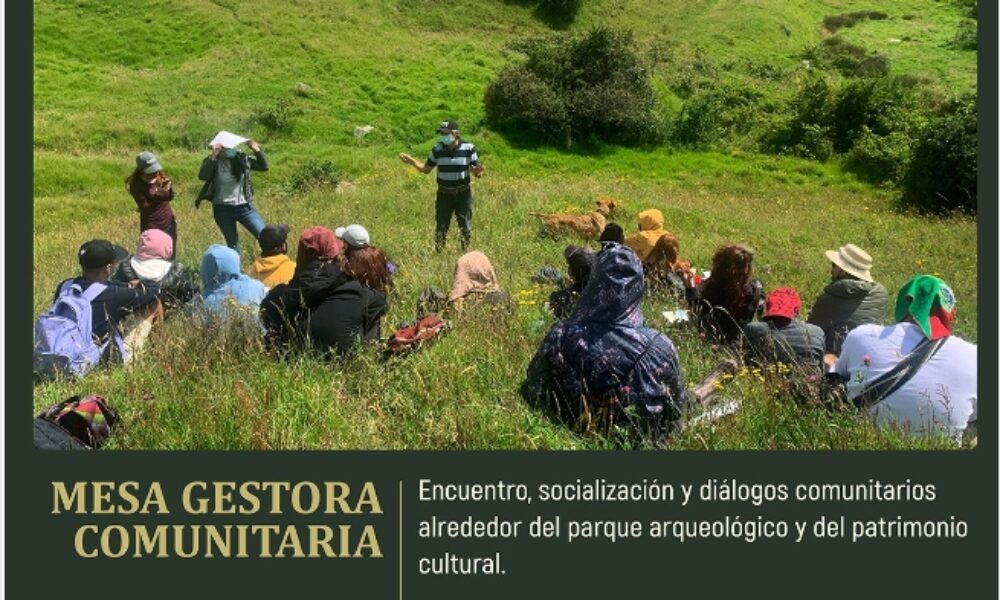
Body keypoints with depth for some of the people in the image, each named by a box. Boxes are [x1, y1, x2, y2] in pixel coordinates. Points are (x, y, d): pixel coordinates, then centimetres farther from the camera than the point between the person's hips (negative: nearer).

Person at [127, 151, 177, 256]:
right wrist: (157, 196, -32)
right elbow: (144, 207, -18)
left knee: (170, 256, 10)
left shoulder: (160, 176, -1)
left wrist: (169, 187, -15)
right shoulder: (137, 184, -14)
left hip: (168, 221, 5)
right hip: (151, 225, -5)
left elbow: (170, 197, 6)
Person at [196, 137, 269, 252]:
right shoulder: (213, 161, -6)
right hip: (223, 209, -2)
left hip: (244, 206, 2)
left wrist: (257, 151, -9)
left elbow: (263, 167, 6)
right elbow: (203, 176, -24)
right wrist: (213, 156, -31)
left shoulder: (242, 159, 2)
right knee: (232, 244, 9)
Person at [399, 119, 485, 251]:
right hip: (444, 195, 1)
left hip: (463, 194, -1)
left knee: (465, 228, 10)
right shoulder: (437, 149, -6)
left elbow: (476, 171, -6)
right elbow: (426, 169, 3)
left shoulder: (468, 148, -11)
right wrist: (411, 161, -11)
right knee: (441, 228, 9)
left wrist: (478, 170, -31)